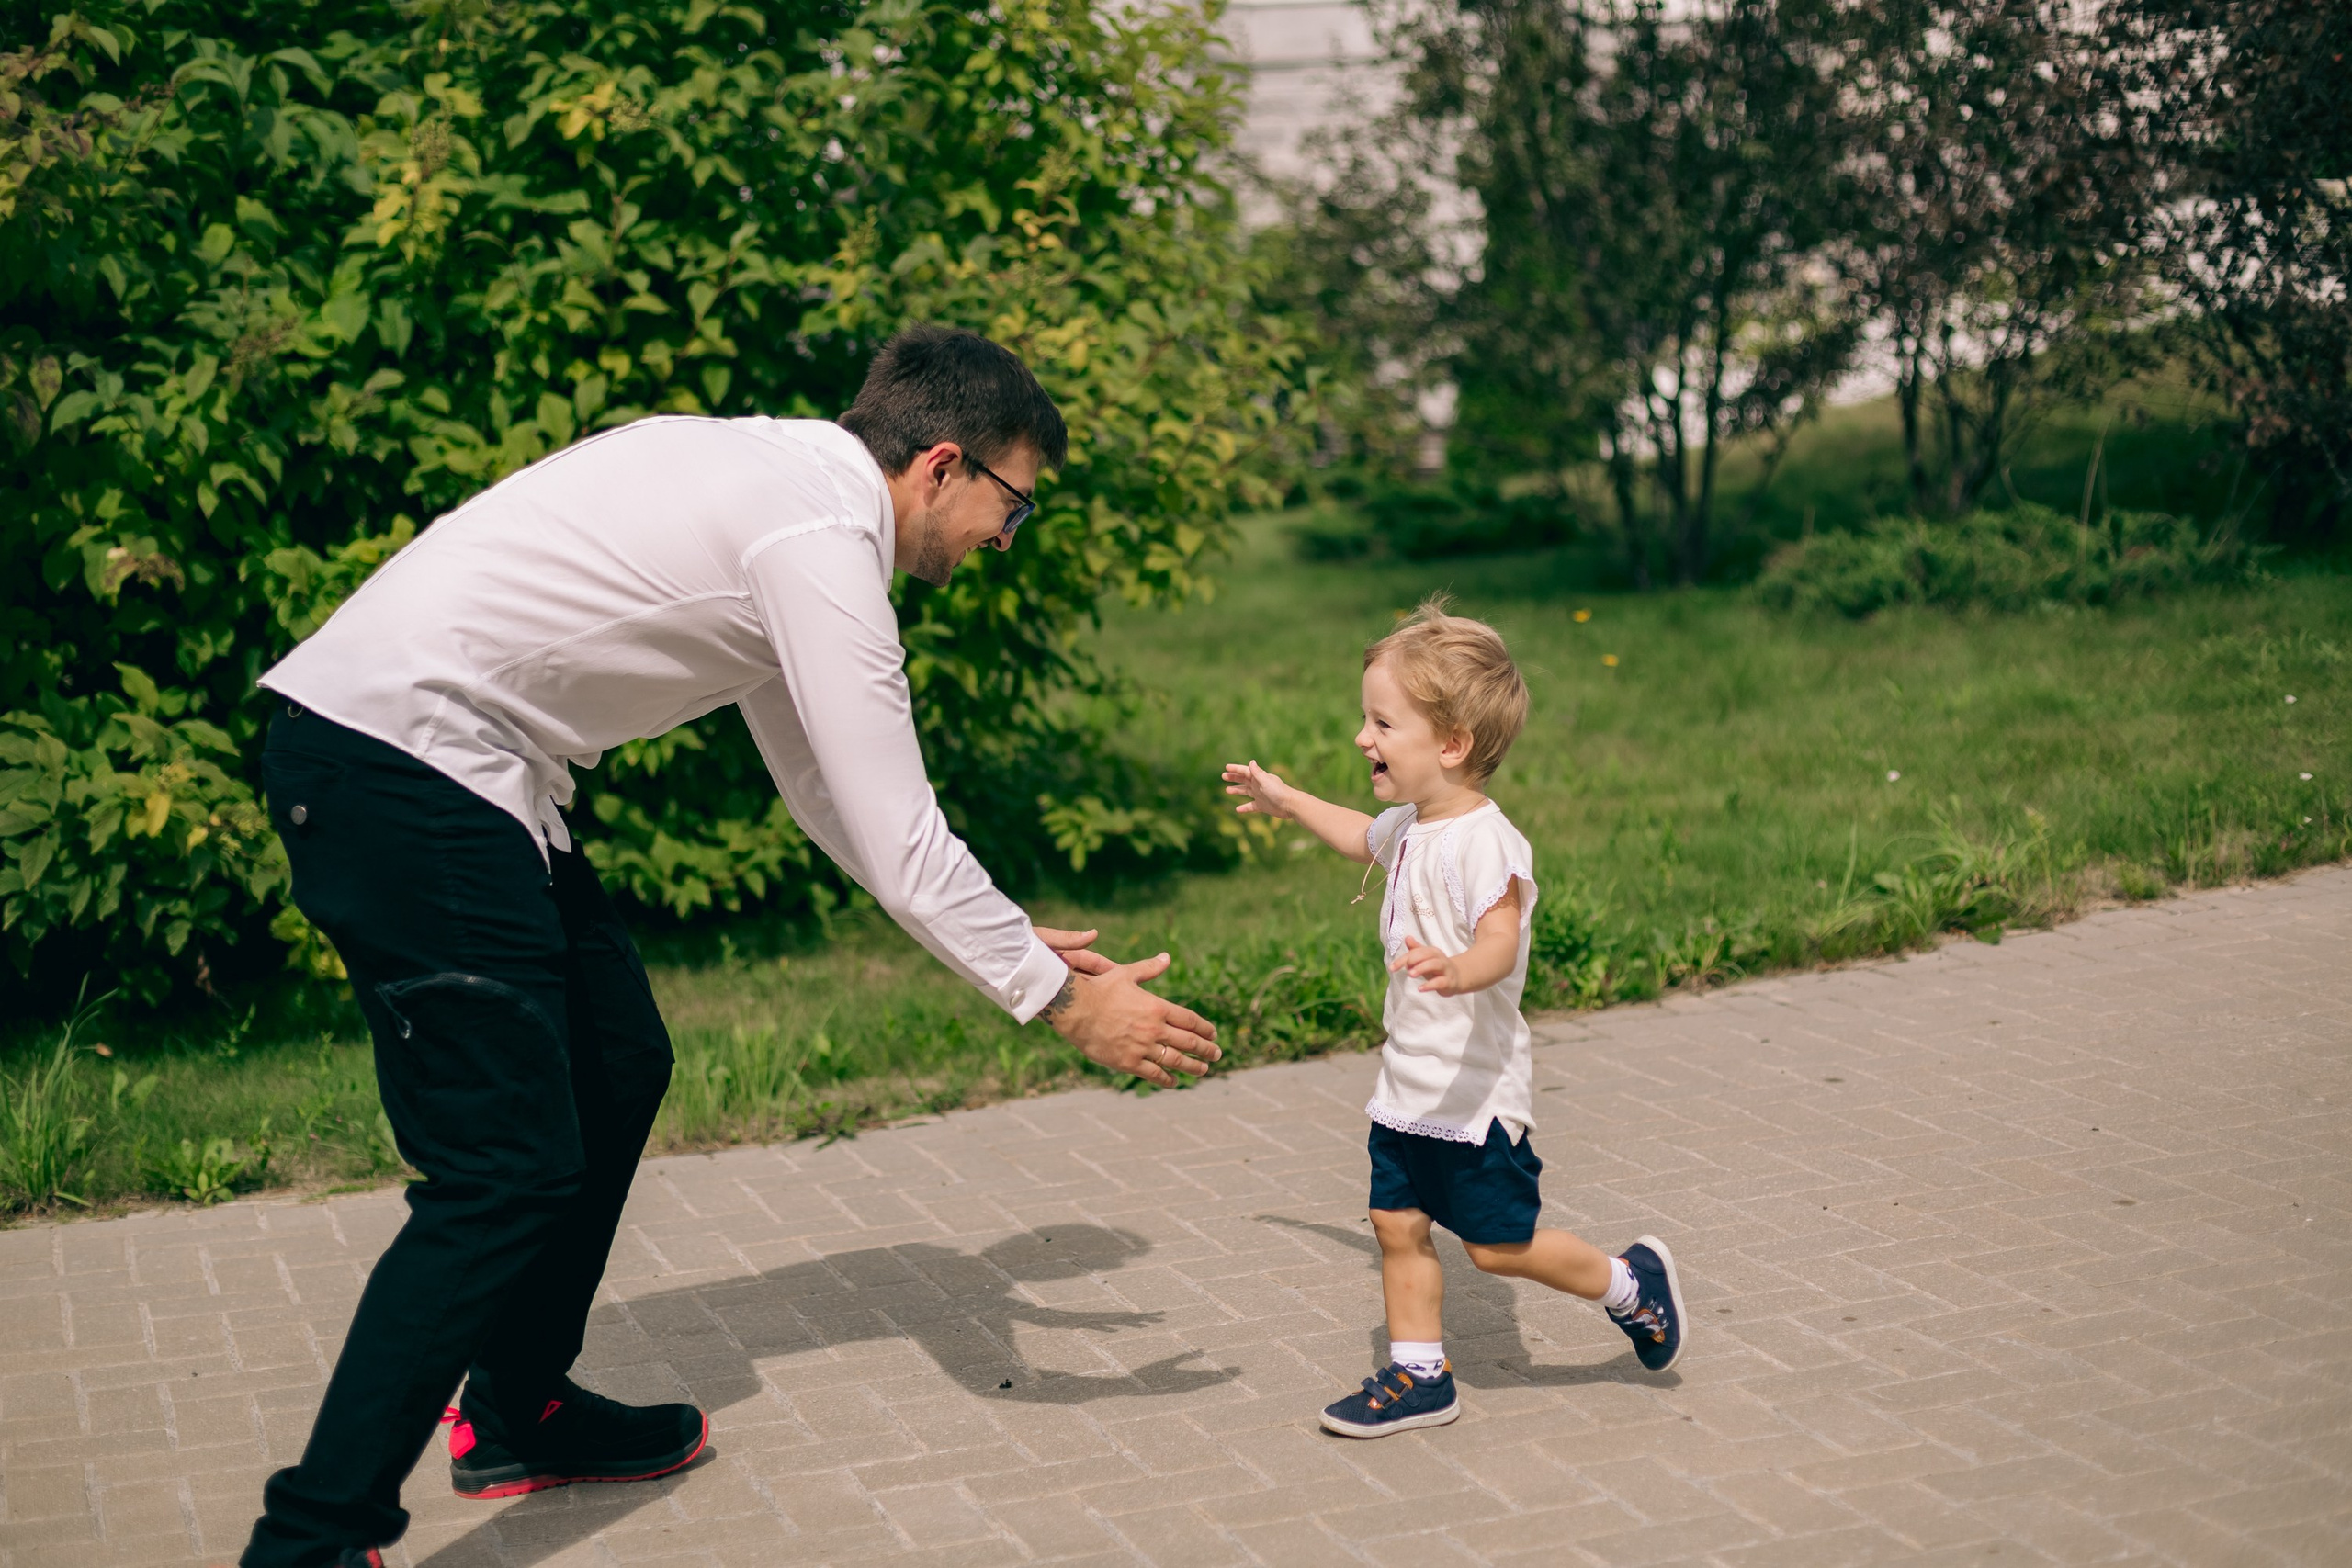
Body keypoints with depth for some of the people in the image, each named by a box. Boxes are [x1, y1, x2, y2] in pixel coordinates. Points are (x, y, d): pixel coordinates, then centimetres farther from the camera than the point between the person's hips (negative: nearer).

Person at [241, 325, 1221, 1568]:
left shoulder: (779, 479, 17)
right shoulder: (820, 539, -15)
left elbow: (827, 790, 23)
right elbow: (901, 848, -15)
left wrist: (1014, 941, 22)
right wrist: (1062, 1002, -3)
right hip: (394, 757, -10)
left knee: (619, 1066, 17)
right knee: (511, 1166, -10)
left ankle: (517, 1414, 31)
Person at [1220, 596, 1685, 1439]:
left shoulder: (1484, 841, -23)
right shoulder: (1410, 825, 7)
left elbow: (1502, 936, -38)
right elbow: (1364, 837, 32)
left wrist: (1460, 970, -59)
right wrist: (1287, 801, 41)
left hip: (1475, 1086, -9)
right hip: (1407, 1082, 9)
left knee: (1498, 1243, 2)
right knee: (1398, 1224, 10)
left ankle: (1631, 1283, 24)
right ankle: (1419, 1375, 23)